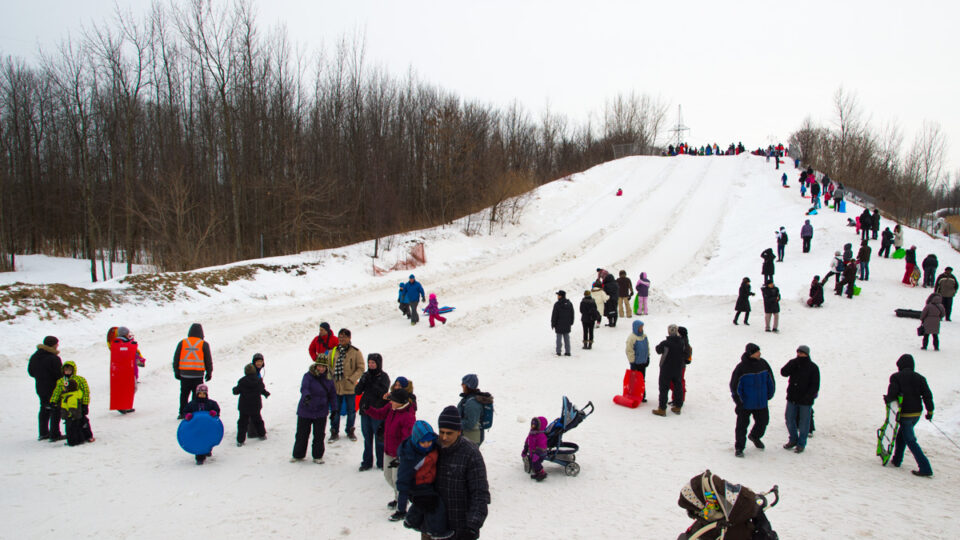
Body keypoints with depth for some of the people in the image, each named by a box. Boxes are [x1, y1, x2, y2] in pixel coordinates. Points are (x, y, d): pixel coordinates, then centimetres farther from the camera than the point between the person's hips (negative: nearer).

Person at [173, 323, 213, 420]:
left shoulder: (182, 343, 4)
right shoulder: (204, 344, -1)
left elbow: (176, 359, 7)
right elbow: (208, 360, 2)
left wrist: (176, 372, 13)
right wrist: (209, 372, 11)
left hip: (184, 374, 2)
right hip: (198, 374, -2)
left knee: (184, 394, 14)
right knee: (196, 394, 3)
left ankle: (182, 413, 17)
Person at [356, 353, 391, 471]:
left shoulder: (383, 376, -5)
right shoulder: (366, 375, 7)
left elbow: (383, 392, -16)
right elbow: (357, 391, 2)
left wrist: (371, 383, -21)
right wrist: (362, 381, -16)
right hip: (365, 411, 4)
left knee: (379, 438, 2)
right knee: (367, 438, 11)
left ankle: (381, 463, 14)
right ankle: (367, 462, 21)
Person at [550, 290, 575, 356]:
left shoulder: (557, 304, -13)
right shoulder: (569, 304, 5)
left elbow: (554, 315, -10)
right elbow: (572, 314, 13)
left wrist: (553, 324, -2)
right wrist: (571, 322, 21)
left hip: (559, 325, -5)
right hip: (567, 325, 5)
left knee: (559, 338, 1)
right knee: (566, 338, 10)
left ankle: (558, 352, 2)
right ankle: (567, 352, 10)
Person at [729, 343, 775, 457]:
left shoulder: (763, 364, -3)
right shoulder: (741, 367, -18)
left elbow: (770, 380, 11)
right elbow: (734, 386, -12)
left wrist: (769, 395, 13)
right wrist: (739, 402, -11)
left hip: (761, 403, 5)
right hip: (745, 404, -5)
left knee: (763, 421, 17)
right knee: (742, 425, 2)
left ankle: (755, 436, 47)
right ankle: (739, 447, 18)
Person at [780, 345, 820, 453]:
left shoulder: (813, 368, -8)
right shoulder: (793, 363, 2)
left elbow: (815, 386, -9)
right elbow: (783, 372, -13)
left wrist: (807, 397, -18)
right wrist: (793, 363, -24)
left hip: (805, 400, -4)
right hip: (792, 398, 4)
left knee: (803, 422, 6)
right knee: (790, 419, 11)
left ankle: (801, 443, 20)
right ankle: (793, 440, 29)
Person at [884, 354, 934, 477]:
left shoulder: (896, 377, -10)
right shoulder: (919, 377, 3)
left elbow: (892, 394, -18)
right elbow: (927, 395, -2)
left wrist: (887, 399, 2)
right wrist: (930, 410, 5)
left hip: (905, 414, -6)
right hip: (917, 413, 6)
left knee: (910, 441, -1)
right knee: (902, 434, 23)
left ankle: (925, 468, -8)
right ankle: (897, 459, 31)